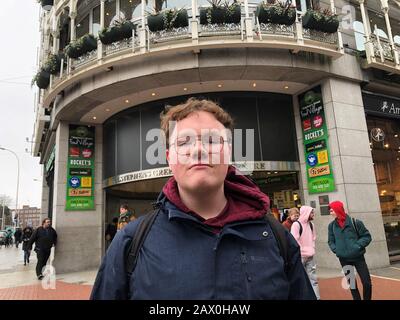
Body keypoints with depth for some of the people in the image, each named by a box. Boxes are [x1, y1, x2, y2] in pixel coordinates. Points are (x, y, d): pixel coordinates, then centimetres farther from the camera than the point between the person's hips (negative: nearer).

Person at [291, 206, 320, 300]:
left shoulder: (311, 224, 9)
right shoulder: (296, 224, -14)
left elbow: (313, 238, 18)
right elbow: (294, 241, -16)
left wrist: (312, 249, 6)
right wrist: (302, 251, -13)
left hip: (310, 256, 6)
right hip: (300, 256, -6)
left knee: (313, 278, 10)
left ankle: (316, 297, 18)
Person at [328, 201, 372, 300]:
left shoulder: (354, 222, -9)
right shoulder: (331, 225, 1)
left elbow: (367, 236, -2)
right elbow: (331, 241, 10)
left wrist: (358, 246, -14)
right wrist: (336, 250, -5)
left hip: (358, 257, -2)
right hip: (344, 259, 2)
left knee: (367, 283, 3)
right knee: (351, 284, 11)